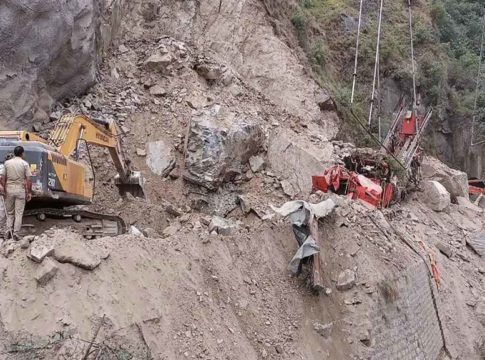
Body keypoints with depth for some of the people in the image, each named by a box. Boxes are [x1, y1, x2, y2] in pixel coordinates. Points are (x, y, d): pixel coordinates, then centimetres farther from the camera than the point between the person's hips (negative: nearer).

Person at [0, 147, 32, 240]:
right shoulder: (25, 164, -5)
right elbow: (29, 179, -8)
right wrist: (29, 192, -2)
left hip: (9, 189, 2)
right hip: (20, 190, -2)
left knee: (9, 212, 15)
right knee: (19, 213, 3)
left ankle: (9, 230, 5)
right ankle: (16, 233, 0)